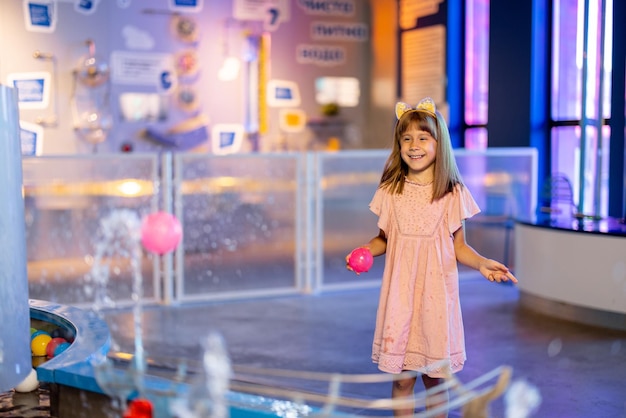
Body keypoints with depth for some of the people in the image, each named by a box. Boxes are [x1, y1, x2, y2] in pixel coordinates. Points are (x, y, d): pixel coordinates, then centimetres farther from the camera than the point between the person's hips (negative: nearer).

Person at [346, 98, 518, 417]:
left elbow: (458, 246, 4)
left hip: (436, 291, 0)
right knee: (402, 378, 5)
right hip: (400, 292, 1)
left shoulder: (453, 193, -1)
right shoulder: (391, 191, 2)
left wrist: (482, 264, -13)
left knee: (435, 376, 8)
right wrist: (364, 251, -9)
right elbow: (384, 239, 10)